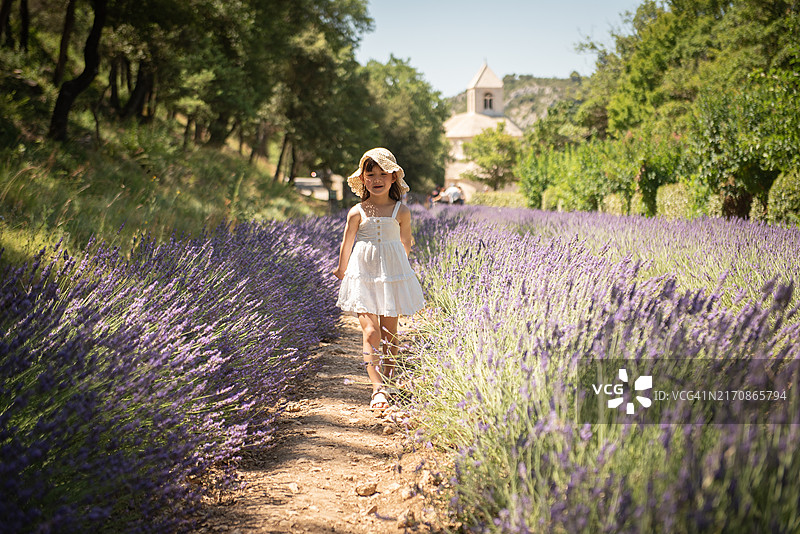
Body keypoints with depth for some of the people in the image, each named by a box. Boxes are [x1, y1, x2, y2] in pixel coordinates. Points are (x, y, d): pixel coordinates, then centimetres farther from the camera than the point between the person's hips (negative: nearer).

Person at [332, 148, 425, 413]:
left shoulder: (401, 211, 0)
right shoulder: (357, 212, -2)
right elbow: (347, 244, 10)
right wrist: (342, 270, 21)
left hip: (393, 274, 1)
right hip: (363, 276, -1)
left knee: (389, 333, 7)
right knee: (370, 332, -11)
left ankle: (386, 383, 20)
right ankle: (378, 388, -16)